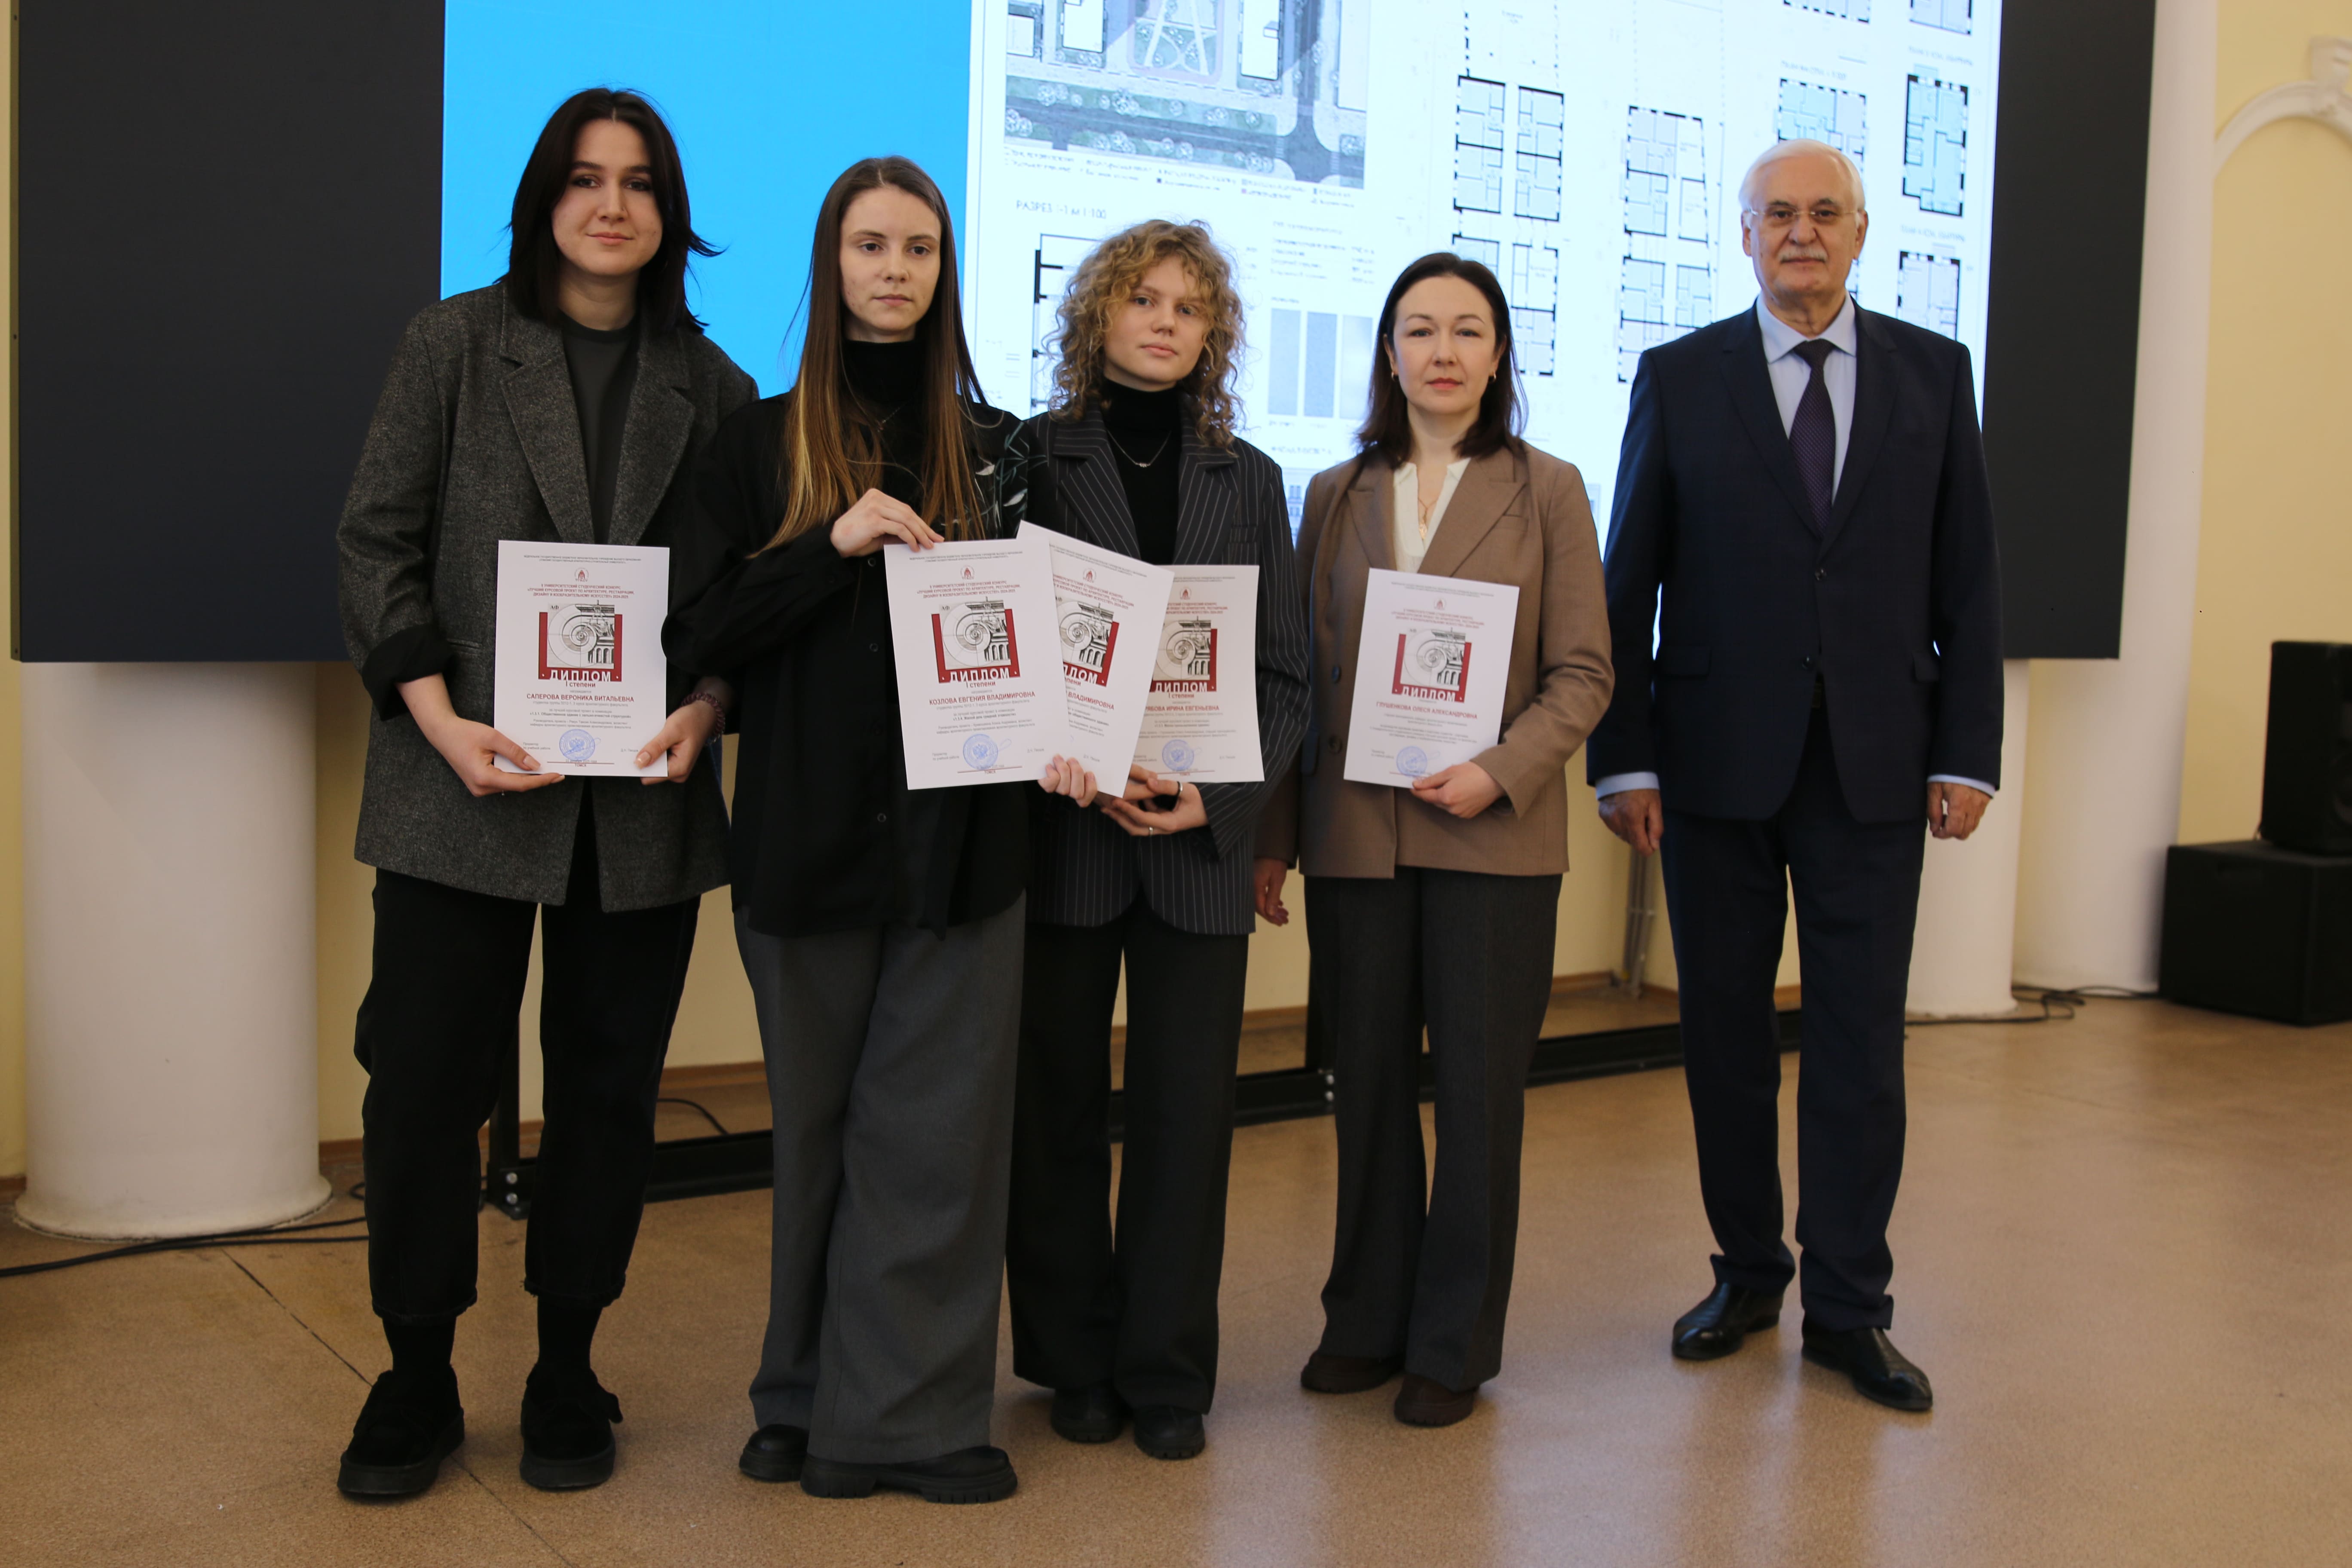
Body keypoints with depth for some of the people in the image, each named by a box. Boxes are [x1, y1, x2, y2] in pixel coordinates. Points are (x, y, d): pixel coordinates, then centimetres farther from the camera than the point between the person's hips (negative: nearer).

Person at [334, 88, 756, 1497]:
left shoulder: (713, 386, 9)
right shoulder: (455, 344, 4)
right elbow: (379, 538, 0)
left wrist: (704, 712, -10)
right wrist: (442, 721, -12)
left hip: (644, 797, 2)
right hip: (468, 785, -1)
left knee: (609, 1087, 9)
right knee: (424, 1077, 1)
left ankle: (568, 1375, 24)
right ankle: (418, 1379, 19)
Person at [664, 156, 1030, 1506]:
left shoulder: (992, 445, 9)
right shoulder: (763, 445, 5)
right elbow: (700, 632, -3)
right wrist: (838, 544, -16)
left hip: (959, 830, 1)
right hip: (811, 831, 0)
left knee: (937, 1127, 0)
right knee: (819, 1125, 10)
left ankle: (909, 1414, 10)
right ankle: (816, 1400, 25)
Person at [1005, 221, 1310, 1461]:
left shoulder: (1248, 481, 12)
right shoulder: (1032, 459, 3)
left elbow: (1287, 671, 9)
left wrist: (1218, 794, -7)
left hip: (1200, 842, 2)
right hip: (1060, 830, -2)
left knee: (1188, 1106, 4)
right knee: (1059, 1103, 5)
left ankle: (1167, 1371, 16)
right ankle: (1074, 1361, 20)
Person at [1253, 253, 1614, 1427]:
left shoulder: (1546, 491, 4)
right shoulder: (1336, 495, 11)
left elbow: (1583, 672, 0)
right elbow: (1298, 673, 10)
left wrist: (1501, 771, -16)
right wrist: (1272, 834, 5)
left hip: (1495, 840, -2)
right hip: (1354, 835, 2)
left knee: (1479, 1090, 3)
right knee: (1367, 1086, 9)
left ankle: (1454, 1344, 16)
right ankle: (1367, 1322, 24)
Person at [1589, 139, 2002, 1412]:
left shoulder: (1934, 374, 7)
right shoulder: (1680, 379, 3)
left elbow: (1968, 579, 6)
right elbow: (1628, 582, 2)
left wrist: (1967, 754, -1)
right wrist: (1623, 757, -4)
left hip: (1873, 764, 0)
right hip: (1719, 758, 0)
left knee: (1861, 1039, 3)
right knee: (1724, 1032, 9)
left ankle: (1849, 1308, 15)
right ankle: (1747, 1271, 26)